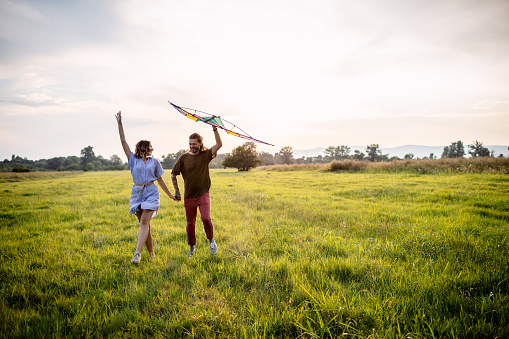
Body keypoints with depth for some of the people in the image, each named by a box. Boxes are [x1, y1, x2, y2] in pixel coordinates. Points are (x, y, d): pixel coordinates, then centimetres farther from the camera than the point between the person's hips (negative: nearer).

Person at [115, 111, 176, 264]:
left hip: (151, 192, -1)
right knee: (144, 223, 4)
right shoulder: (133, 159, 6)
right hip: (137, 192, 1)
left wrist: (170, 195, 17)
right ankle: (151, 253, 15)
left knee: (144, 221, -15)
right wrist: (120, 123, -3)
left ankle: (137, 252, -21)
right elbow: (123, 142, 2)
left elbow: (160, 179, 16)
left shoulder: (154, 162, 10)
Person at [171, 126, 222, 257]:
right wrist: (177, 191, 4)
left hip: (203, 194, -1)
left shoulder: (205, 155, 1)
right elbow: (173, 174, 9)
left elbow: (219, 144, -11)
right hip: (189, 196, 2)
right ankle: (191, 247, 30)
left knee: (206, 218, -19)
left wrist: (215, 129, -19)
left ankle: (211, 241, 7)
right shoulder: (183, 158, 1)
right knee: (190, 224, 8)